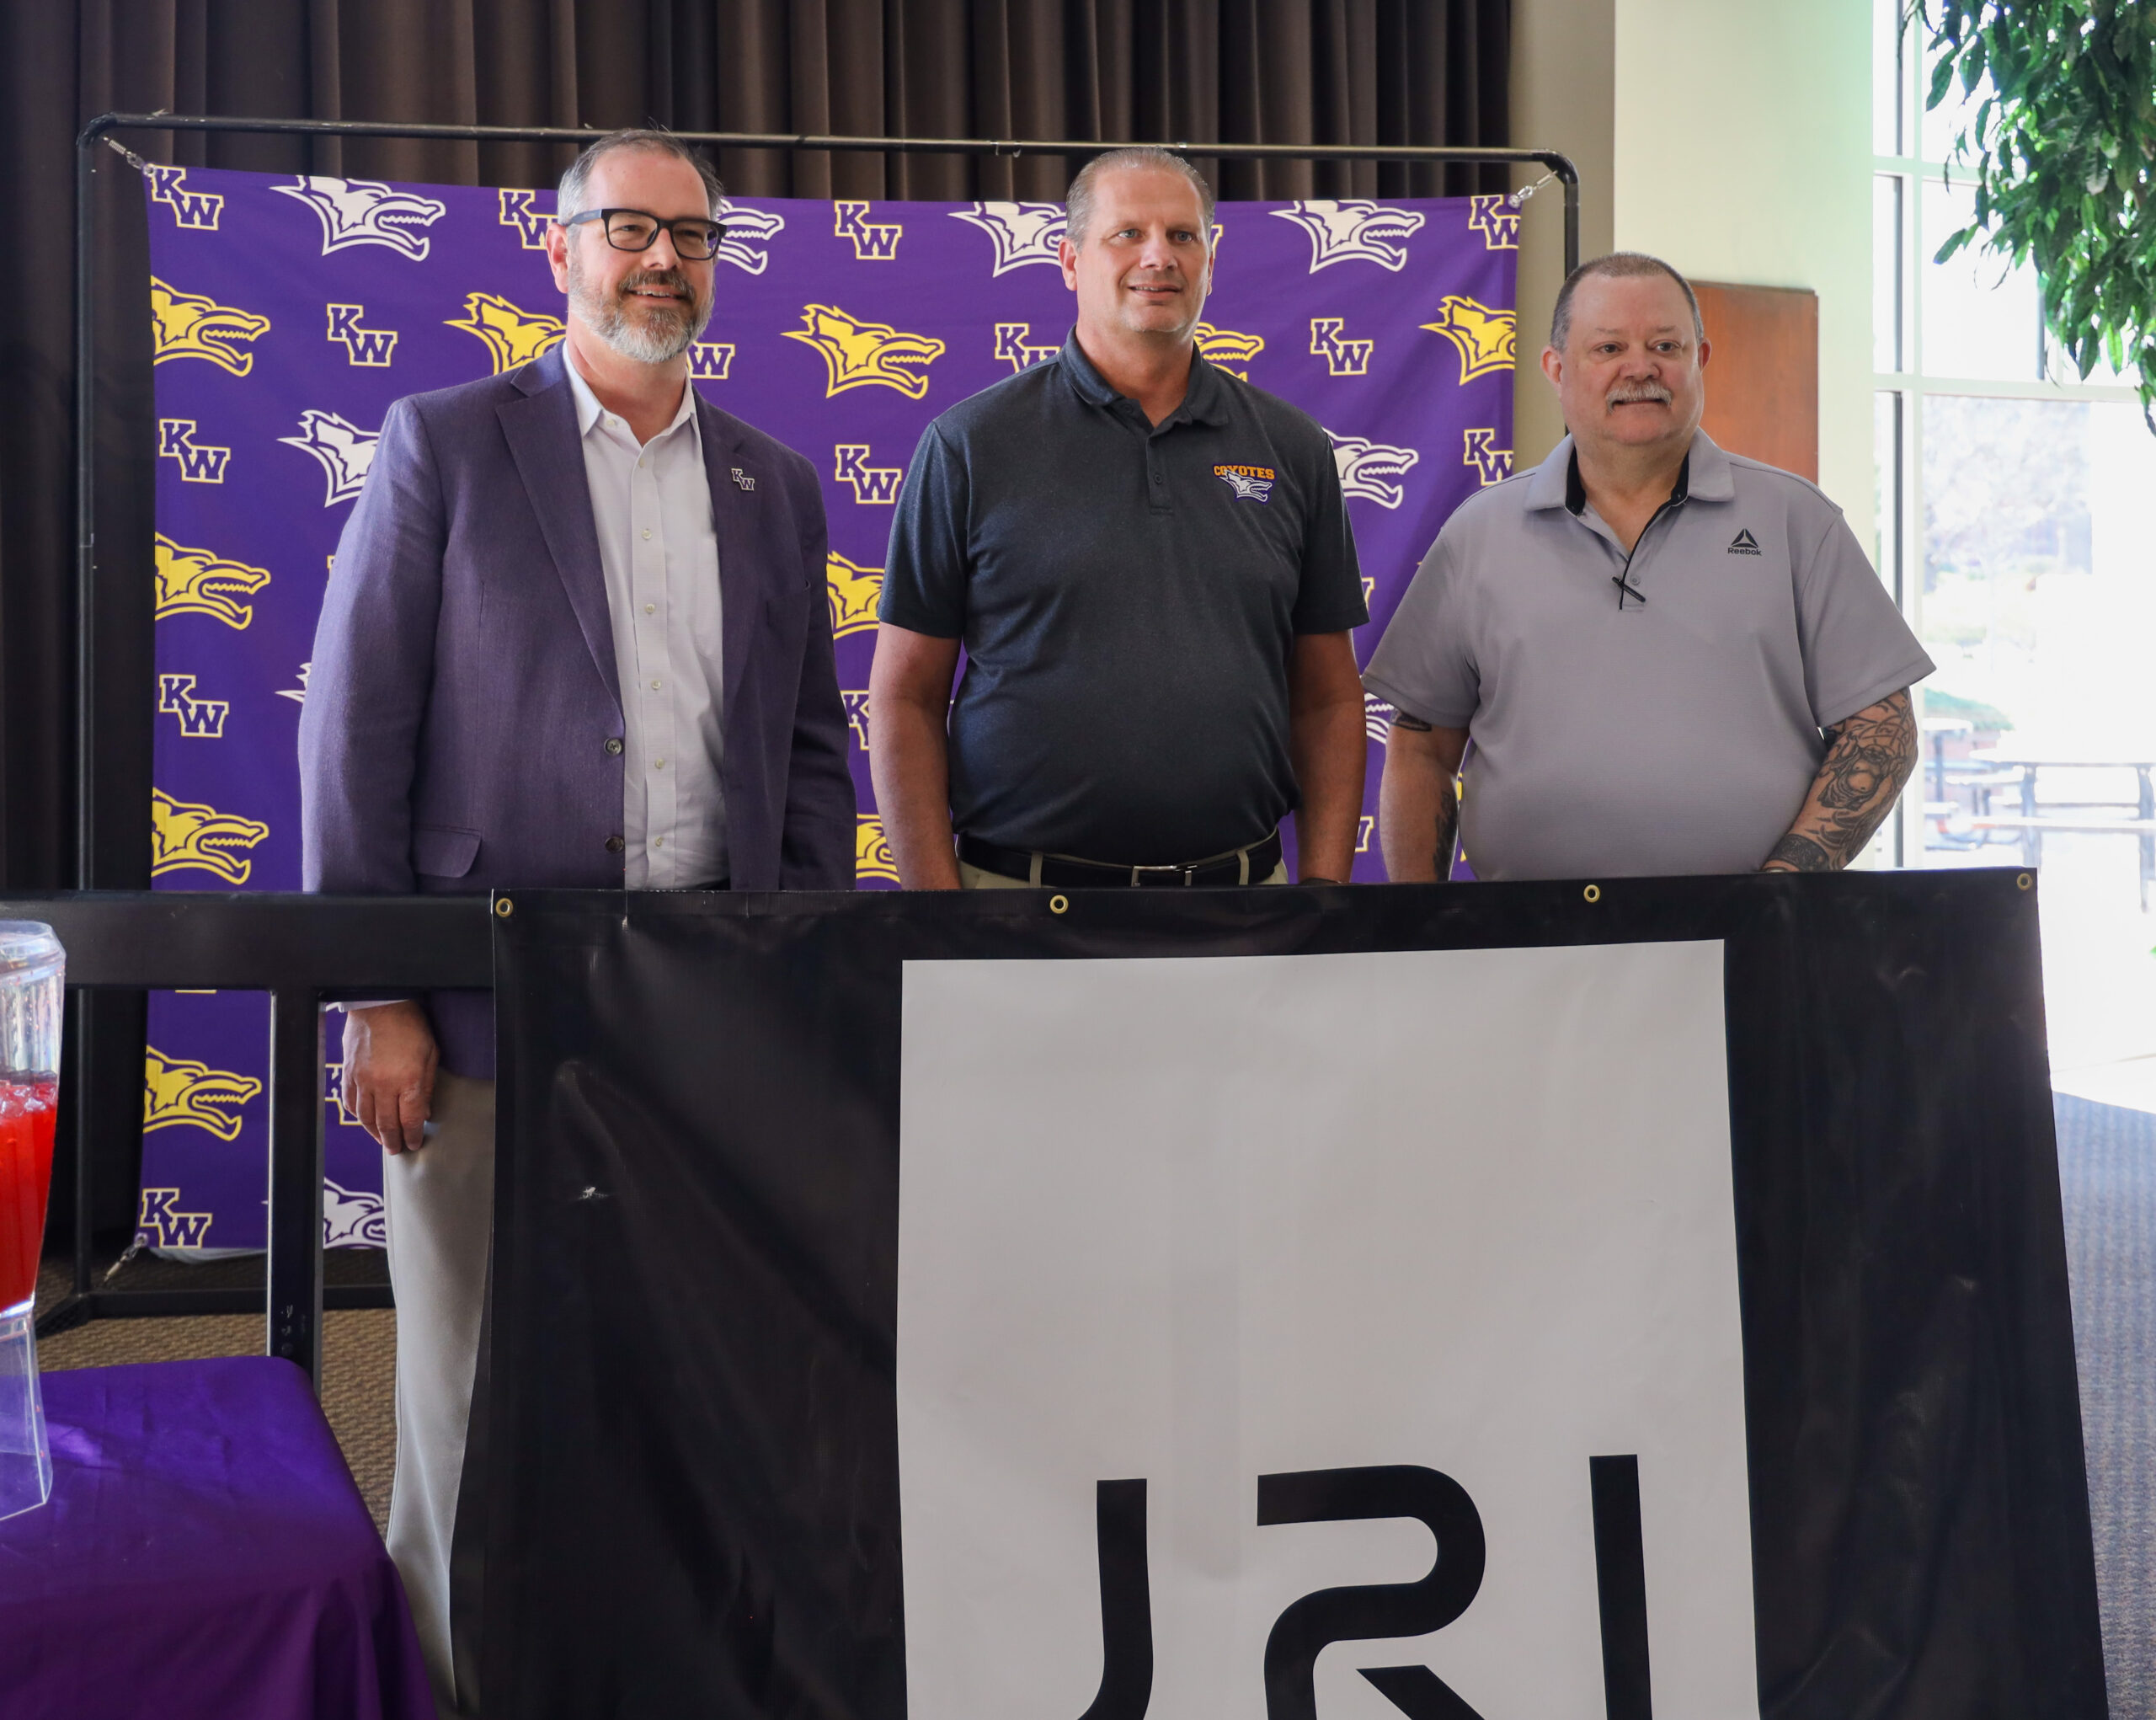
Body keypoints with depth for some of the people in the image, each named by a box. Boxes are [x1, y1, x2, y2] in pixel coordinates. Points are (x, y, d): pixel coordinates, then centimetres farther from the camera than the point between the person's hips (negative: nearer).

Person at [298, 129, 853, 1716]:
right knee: (482, 1396, 4)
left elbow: (810, 748, 16)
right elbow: (357, 729, -2)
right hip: (493, 995, -3)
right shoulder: (445, 445, 2)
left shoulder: (774, 485, 14)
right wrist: (374, 997, -8)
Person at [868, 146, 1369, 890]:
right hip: (1021, 889, -2)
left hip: (1241, 900, 3)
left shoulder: (1291, 447, 7)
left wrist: (1324, 887, -1)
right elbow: (905, 701, -2)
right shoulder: (971, 445, -1)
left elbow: (1327, 699, 9)